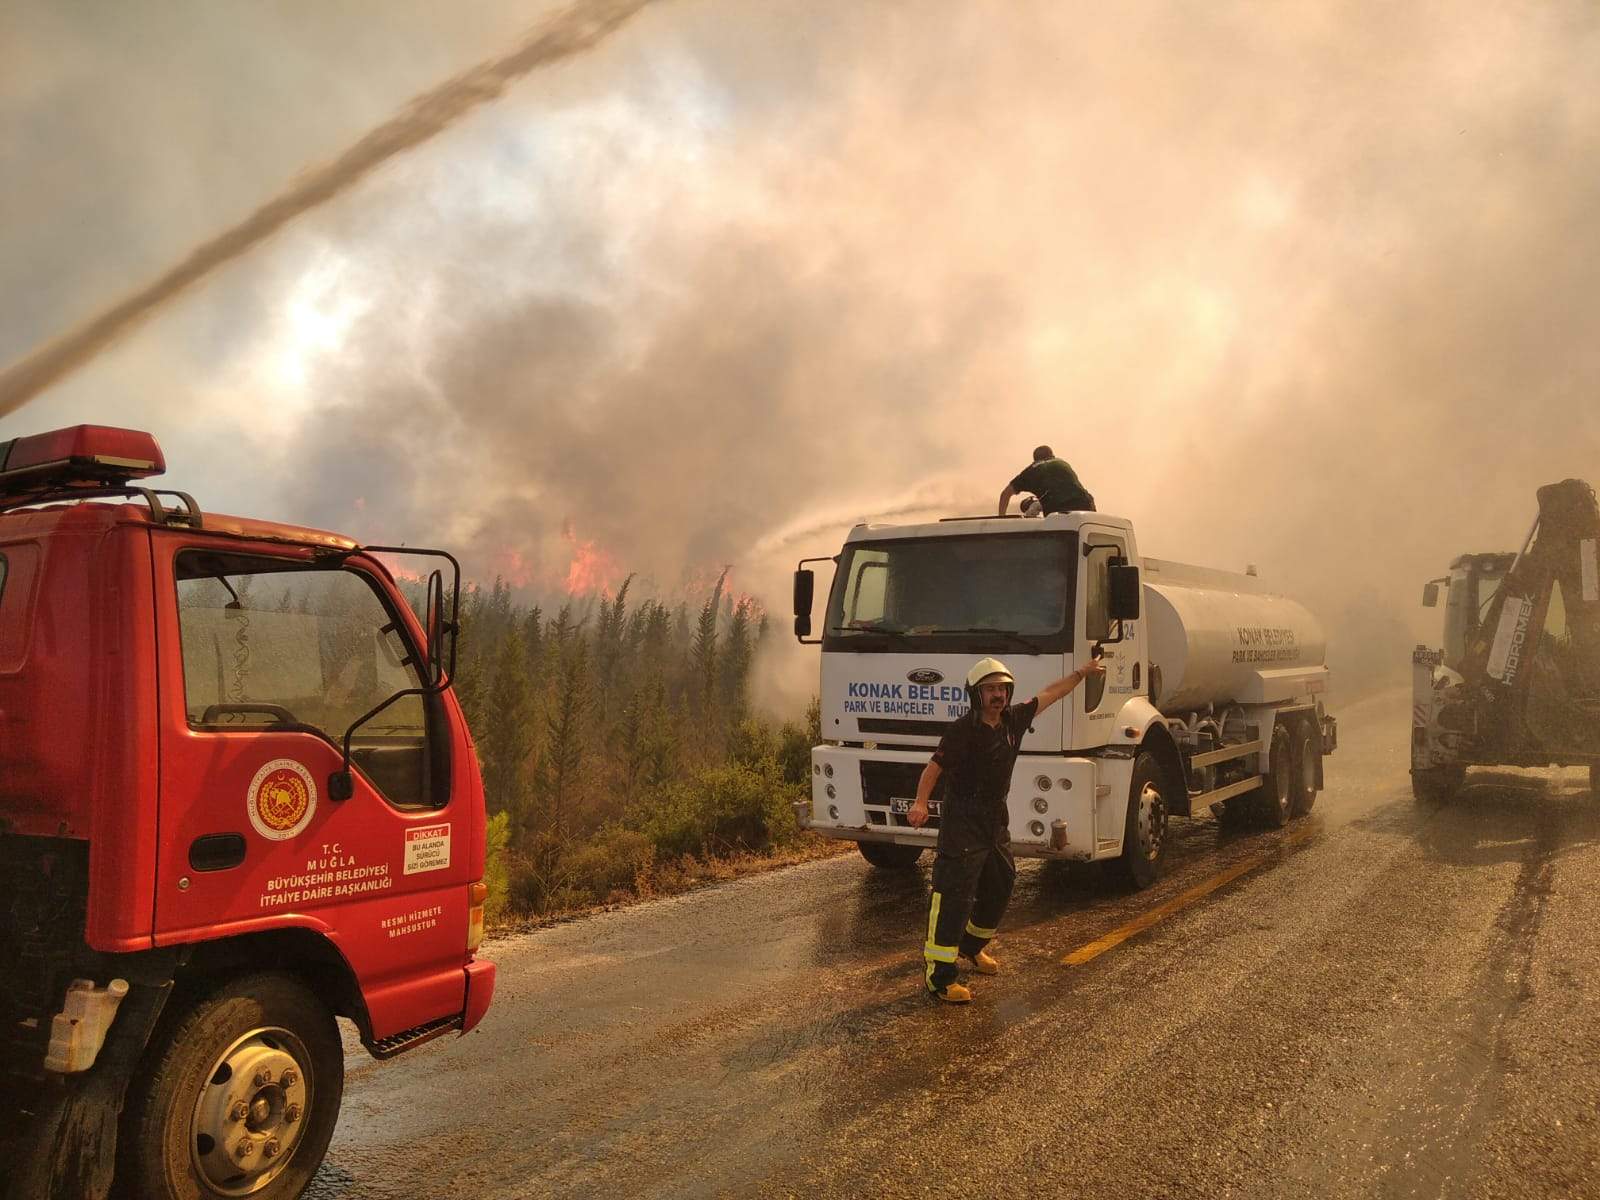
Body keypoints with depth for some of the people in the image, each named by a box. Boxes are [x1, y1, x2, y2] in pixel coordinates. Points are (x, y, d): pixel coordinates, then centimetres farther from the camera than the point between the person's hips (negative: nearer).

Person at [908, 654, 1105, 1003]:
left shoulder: (1014, 719, 3)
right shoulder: (963, 731, -18)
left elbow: (1048, 695, 17)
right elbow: (934, 768, -23)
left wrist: (1081, 673, 26)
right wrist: (920, 803, -37)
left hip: (995, 819, 8)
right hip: (963, 821, -8)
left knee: (1001, 886, 20)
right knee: (955, 895, -12)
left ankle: (972, 944, 43)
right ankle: (939, 975, -11)